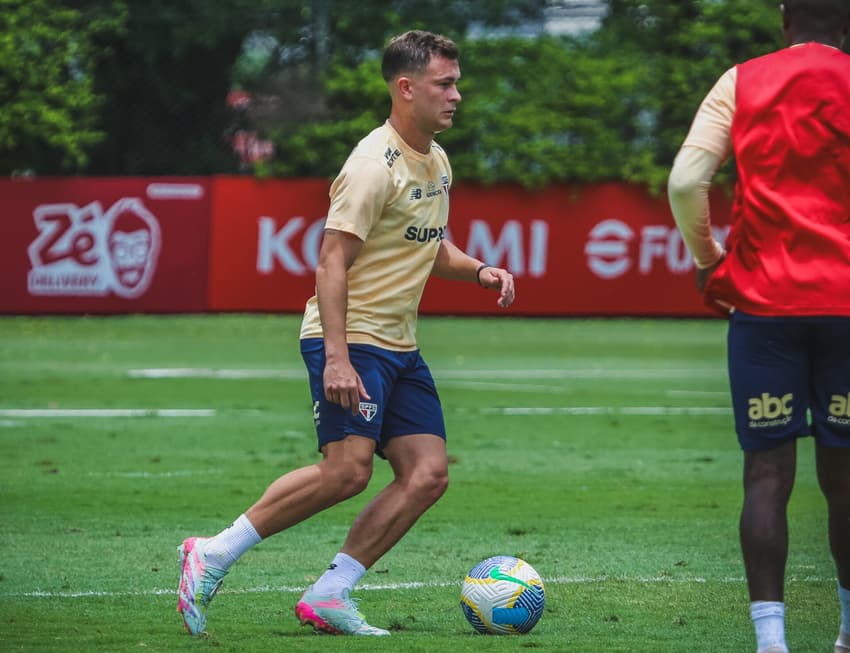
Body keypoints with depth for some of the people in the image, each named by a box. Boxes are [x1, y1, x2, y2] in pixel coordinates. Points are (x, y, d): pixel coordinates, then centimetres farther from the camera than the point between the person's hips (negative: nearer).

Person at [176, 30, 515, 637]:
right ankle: (213, 555, -9)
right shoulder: (375, 164, -16)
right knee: (348, 469, -22)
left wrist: (478, 269, 7)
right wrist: (337, 356, -28)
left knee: (428, 474, -3)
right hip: (349, 340, -9)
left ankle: (328, 596, 0)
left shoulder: (436, 161, 13)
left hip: (399, 346, 9)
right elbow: (332, 261, -20)